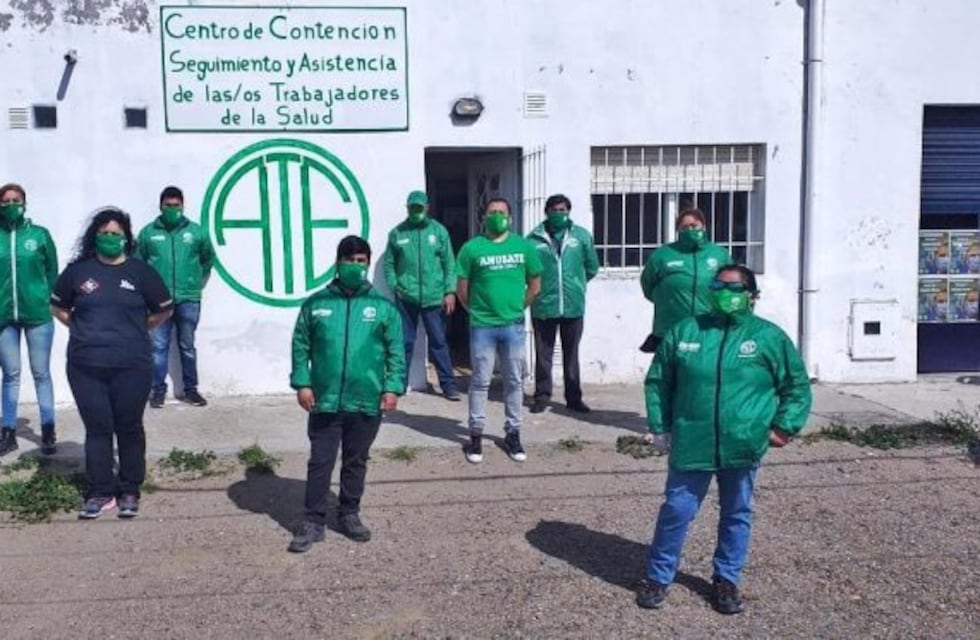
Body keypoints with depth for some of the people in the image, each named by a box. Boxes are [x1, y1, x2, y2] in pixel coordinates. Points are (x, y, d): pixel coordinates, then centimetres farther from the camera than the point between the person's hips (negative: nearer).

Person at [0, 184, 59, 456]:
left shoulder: (40, 234, 1)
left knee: (41, 374, 6)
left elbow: (52, 272, 6)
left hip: (38, 314, -1)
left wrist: (50, 301, 0)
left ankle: (48, 432, 13)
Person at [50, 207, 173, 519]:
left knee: (129, 428, 6)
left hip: (131, 366, -1)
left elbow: (164, 309, 10)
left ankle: (129, 492, 17)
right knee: (97, 429, 6)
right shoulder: (78, 270, 4)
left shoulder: (140, 272, 0)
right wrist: (81, 329, 8)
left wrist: (135, 329, 7)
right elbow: (58, 306, 18)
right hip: (86, 367, 1)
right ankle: (100, 493, 15)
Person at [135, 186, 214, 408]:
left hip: (188, 299, 1)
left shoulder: (196, 231, 2)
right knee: (159, 346, 3)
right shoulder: (148, 233, 0)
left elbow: (208, 259, 15)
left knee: (187, 346, 10)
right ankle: (158, 390, 12)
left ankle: (190, 389, 19)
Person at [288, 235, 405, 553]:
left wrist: (393, 387, -6)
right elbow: (300, 346, 4)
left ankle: (349, 515, 29)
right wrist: (302, 383, -5)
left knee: (356, 462, 14)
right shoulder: (316, 303, 2)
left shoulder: (383, 306, 1)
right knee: (320, 462, 5)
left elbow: (396, 351, 2)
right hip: (324, 401, 0)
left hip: (366, 403, 1)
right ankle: (313, 522, 14)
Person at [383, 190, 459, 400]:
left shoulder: (439, 231, 3)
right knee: (404, 342, 8)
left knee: (439, 342, 5)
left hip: (434, 298, 0)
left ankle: (448, 385, 13)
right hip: (405, 298, 0)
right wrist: (394, 287, -5)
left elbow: (449, 264, 2)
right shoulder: (397, 233, 3)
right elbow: (389, 264, 6)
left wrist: (450, 291, -5)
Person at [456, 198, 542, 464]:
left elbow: (534, 285, 11)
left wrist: (517, 308, 10)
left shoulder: (524, 246, 3)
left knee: (514, 381, 9)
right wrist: (477, 311, 6)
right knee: (480, 382, 4)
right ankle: (476, 435, 14)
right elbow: (462, 289, 2)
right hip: (482, 327, -2)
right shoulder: (472, 248, -3)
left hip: (514, 326, 2)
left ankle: (513, 434, 21)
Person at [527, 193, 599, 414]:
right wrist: (539, 287, 1)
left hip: (573, 306, 1)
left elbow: (592, 267, 10)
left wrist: (576, 283, 10)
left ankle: (573, 397, 20)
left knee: (571, 354, 11)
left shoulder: (582, 236, 1)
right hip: (543, 306, -1)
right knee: (543, 353, 7)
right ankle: (542, 395, 19)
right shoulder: (535, 238, -5)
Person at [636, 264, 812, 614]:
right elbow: (657, 381, 10)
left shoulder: (770, 338, 0)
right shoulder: (684, 331, 3)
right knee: (676, 511, 4)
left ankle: (726, 579, 31)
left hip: (743, 447, 0)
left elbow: (797, 385, 8)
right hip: (691, 444, 0)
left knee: (736, 515, 13)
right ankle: (657, 577, 21)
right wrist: (659, 426, 5)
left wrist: (784, 427, 0)